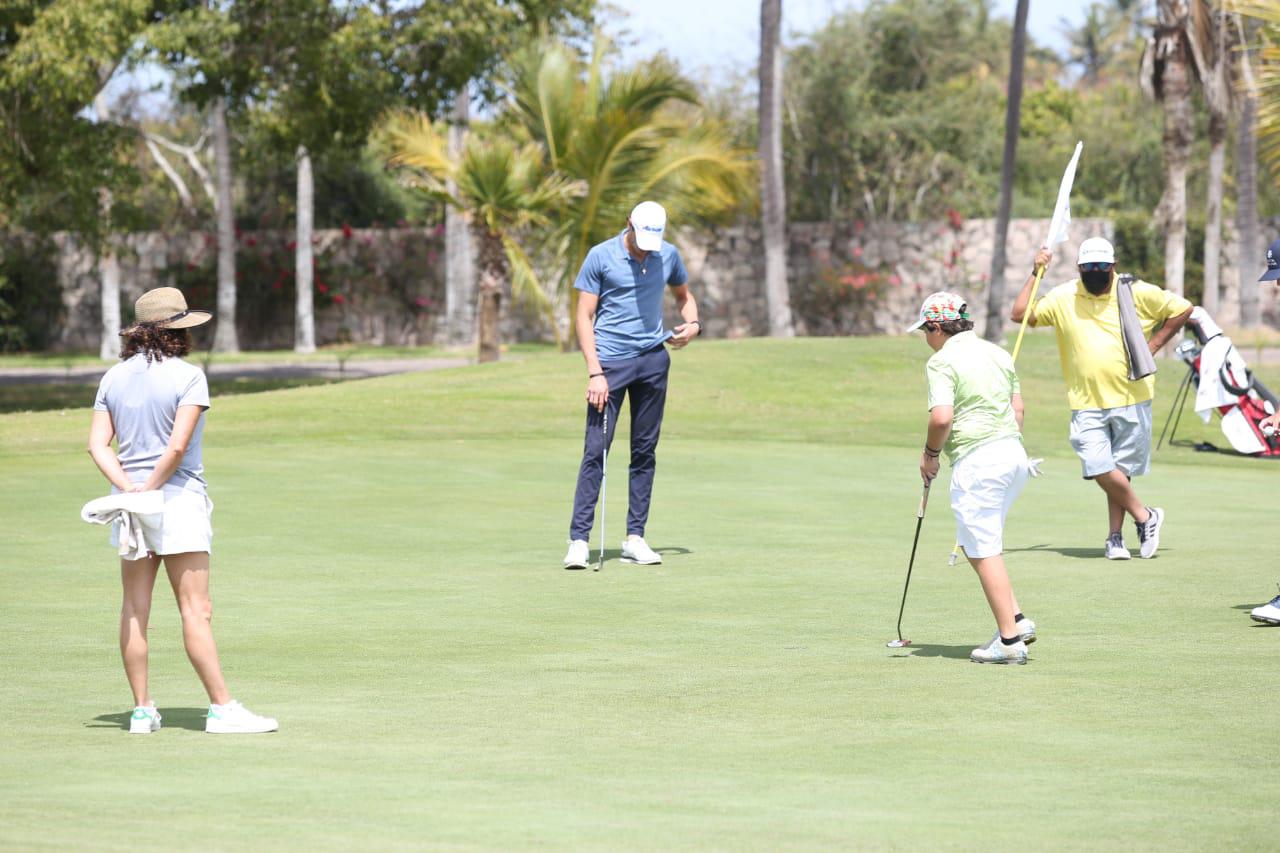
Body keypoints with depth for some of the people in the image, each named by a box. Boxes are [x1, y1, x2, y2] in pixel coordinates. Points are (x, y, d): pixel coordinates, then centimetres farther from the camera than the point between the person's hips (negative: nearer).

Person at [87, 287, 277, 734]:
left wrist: (128, 487, -9)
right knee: (196, 609, -6)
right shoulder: (188, 376, -9)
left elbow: (98, 443, 0)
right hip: (178, 498, -6)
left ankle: (142, 710, 11)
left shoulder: (114, 377, 9)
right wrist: (151, 487, -9)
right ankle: (222, 709, -5)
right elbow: (178, 446, -18)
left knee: (134, 608, 7)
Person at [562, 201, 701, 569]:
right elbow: (584, 316, -6)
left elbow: (684, 296, 23)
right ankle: (579, 539, -10)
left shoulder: (668, 255, 5)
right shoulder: (600, 256, -7)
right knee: (596, 448, -10)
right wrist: (595, 372, -14)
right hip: (610, 362, -4)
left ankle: (635, 537, 10)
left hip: (653, 360, 4)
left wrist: (692, 325, 0)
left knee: (645, 451, 5)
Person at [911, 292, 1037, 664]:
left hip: (976, 462, -8)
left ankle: (1009, 640, -2)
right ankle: (1016, 618, 12)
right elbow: (1018, 407, 18)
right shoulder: (998, 354, 14)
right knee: (974, 543, 20)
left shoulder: (942, 361, -10)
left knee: (985, 552, -1)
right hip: (1014, 454, 8)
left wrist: (930, 452, -4)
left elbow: (942, 417, -20)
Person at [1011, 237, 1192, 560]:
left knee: (1121, 471, 2)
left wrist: (1153, 345, 3)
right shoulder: (1063, 298, 4)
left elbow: (1182, 309, 9)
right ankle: (1146, 516, 8)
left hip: (1131, 397, -1)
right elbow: (1020, 314, 1)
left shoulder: (1138, 293, 0)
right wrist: (1036, 273, -1)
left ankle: (1115, 537, 13)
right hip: (1086, 403, 1)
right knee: (1100, 469, -11)